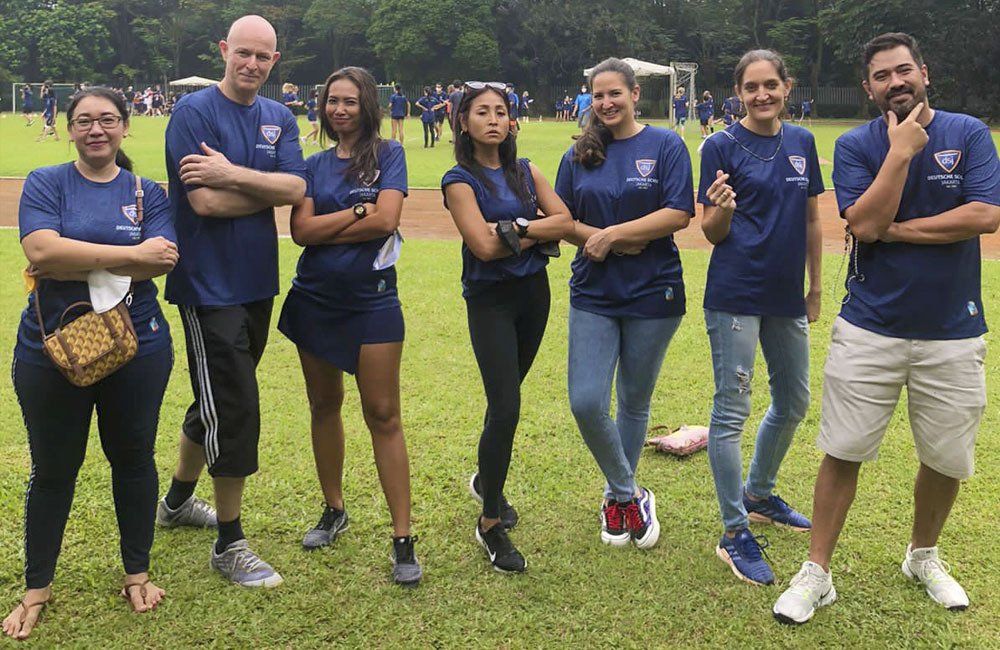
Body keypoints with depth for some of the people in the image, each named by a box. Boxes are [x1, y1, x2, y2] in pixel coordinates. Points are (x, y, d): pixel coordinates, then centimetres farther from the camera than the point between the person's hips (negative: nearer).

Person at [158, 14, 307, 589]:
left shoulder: (280, 118, 9)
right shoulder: (195, 111, -9)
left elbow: (297, 189, -7)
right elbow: (204, 202, -19)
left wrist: (233, 174, -20)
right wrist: (270, 188, -8)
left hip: (257, 282, 7)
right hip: (209, 286, -7)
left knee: (221, 398, 19)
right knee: (234, 407, -5)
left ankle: (178, 501, 40)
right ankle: (229, 545, 10)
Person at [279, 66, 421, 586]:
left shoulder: (388, 154, 0)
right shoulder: (315, 164, 9)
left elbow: (386, 221, -15)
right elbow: (301, 230, -5)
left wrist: (327, 228, -8)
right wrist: (357, 212, -11)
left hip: (372, 299, -4)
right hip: (315, 299, 4)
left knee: (383, 415, -4)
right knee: (324, 406, 13)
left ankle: (403, 539, 0)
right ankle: (334, 510, 31)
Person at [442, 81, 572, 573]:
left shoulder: (525, 171, 8)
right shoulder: (460, 180, -8)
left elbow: (564, 222, -3)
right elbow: (484, 246, -19)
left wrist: (517, 227, -17)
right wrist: (540, 232, -9)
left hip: (533, 292, 5)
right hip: (490, 300, -5)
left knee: (508, 397, 16)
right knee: (506, 407, -11)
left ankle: (487, 481, 40)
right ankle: (491, 524, 2)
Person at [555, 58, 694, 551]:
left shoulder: (665, 145, -2)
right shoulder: (580, 155, 7)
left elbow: (679, 214, -12)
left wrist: (612, 234, -16)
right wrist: (599, 240, -11)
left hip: (652, 293, -2)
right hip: (593, 294, 3)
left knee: (634, 403, 10)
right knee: (586, 403, -8)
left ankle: (617, 497, 31)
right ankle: (631, 494, 14)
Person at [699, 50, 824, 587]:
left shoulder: (802, 143, 9)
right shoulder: (722, 146, -6)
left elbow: (811, 219, 15)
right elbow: (713, 233, -6)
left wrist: (815, 286, 15)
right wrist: (722, 211, -28)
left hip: (787, 296, 7)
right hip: (735, 295, -6)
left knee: (793, 402, 18)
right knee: (731, 411, -4)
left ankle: (759, 494, 39)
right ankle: (734, 533, 6)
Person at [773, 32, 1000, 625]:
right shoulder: (856, 146, 0)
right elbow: (865, 225, -15)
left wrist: (897, 229, -13)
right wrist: (901, 151, -16)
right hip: (871, 327, -1)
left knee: (949, 459, 11)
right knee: (843, 453, 0)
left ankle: (923, 556, 37)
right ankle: (818, 574, 14)